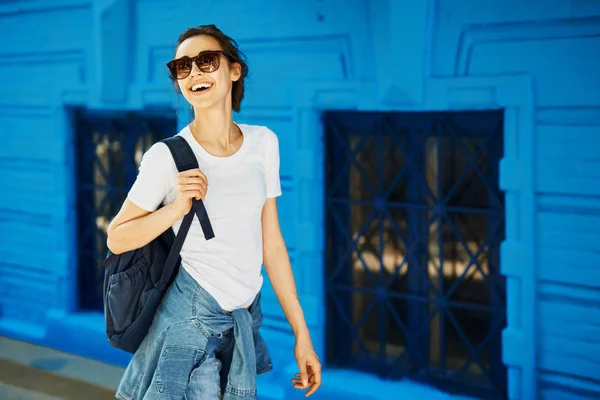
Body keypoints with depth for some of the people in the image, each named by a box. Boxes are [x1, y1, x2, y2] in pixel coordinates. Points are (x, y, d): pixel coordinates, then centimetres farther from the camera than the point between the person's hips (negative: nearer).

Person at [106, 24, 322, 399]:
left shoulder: (264, 143, 1)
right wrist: (176, 209, -21)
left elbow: (271, 242, 6)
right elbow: (117, 240, -4)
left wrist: (301, 333, 6)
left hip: (245, 322, 5)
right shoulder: (167, 156, -12)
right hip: (194, 319, -4)